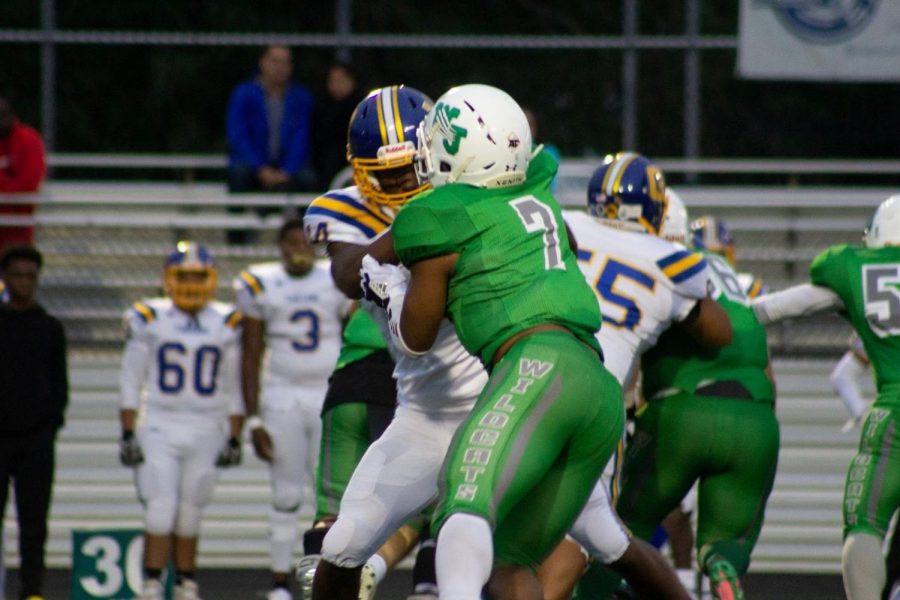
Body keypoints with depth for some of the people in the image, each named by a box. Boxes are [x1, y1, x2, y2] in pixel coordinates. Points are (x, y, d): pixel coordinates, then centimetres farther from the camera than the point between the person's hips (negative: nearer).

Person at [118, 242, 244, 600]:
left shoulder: (227, 324, 4)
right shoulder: (148, 321, 1)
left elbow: (234, 390, 9)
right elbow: (131, 384, 4)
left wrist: (234, 438, 5)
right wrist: (128, 434, -2)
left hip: (206, 430, 1)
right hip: (158, 427, -1)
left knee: (189, 515, 5)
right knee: (160, 510, -10)